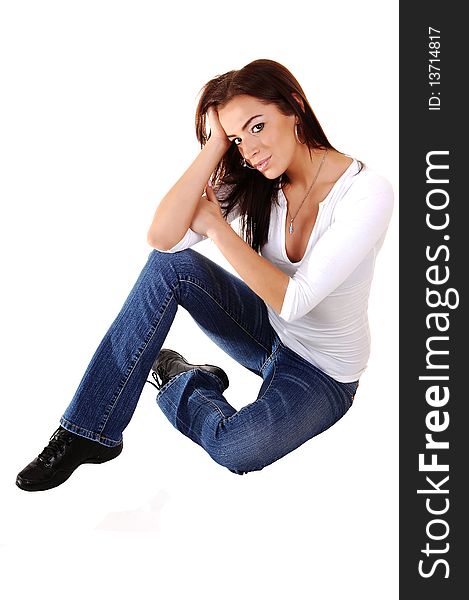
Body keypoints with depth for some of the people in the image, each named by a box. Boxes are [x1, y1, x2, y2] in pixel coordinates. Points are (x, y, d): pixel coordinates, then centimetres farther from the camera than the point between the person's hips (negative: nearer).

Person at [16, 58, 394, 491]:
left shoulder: (368, 192, -23)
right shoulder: (253, 183, -8)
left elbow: (293, 300, -27)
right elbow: (162, 237, -22)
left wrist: (215, 224, -21)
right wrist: (217, 142, -23)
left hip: (322, 374, -4)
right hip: (268, 330, 5)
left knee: (239, 449, -34)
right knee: (172, 263, -22)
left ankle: (178, 386, 2)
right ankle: (89, 430, -15)